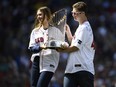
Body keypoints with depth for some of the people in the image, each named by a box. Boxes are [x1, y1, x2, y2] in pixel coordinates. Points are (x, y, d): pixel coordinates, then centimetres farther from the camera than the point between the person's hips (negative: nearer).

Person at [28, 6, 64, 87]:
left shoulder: (55, 31, 2)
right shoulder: (35, 31, 14)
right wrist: (41, 47, -16)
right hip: (36, 62, 5)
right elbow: (31, 48, 4)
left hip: (49, 63, -5)